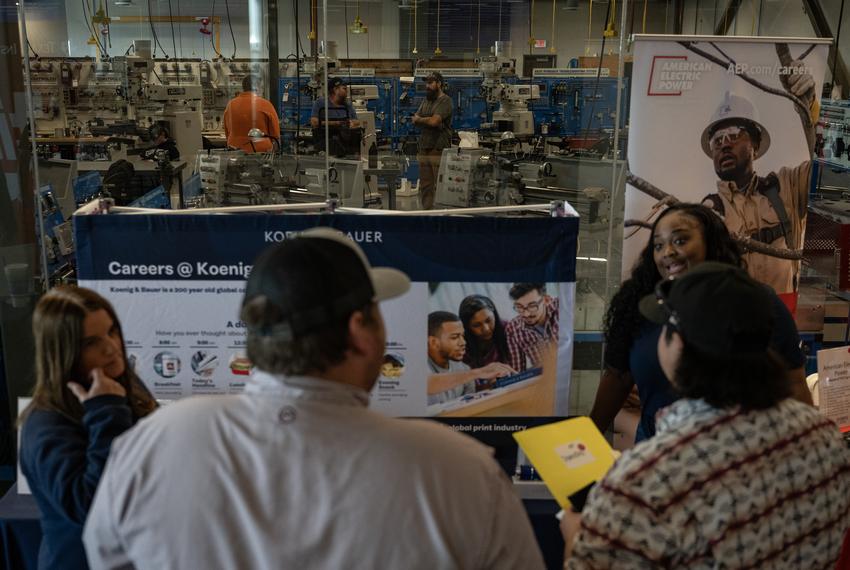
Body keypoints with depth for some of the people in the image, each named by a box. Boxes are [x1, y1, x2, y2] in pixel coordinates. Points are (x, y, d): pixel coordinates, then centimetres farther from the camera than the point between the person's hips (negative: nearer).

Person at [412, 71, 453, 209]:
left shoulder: (445, 101, -5)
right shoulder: (426, 100, 20)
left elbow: (434, 121, -16)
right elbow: (415, 120, 14)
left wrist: (419, 119, 2)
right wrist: (428, 121, -5)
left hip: (439, 150, -7)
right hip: (424, 149, 7)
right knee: (425, 187, 8)